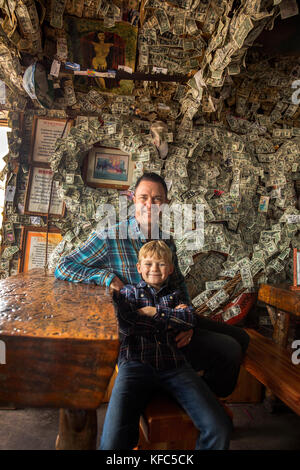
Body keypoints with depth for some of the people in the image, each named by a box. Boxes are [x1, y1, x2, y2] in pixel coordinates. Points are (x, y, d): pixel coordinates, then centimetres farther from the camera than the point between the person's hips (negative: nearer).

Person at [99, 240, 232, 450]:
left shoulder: (175, 295, 24)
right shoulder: (129, 292, 17)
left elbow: (190, 319, 6)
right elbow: (125, 325, -1)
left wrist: (155, 312, 0)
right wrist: (171, 319, 5)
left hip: (174, 364, 3)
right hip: (136, 364, -2)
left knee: (220, 428, -16)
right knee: (113, 441, -25)